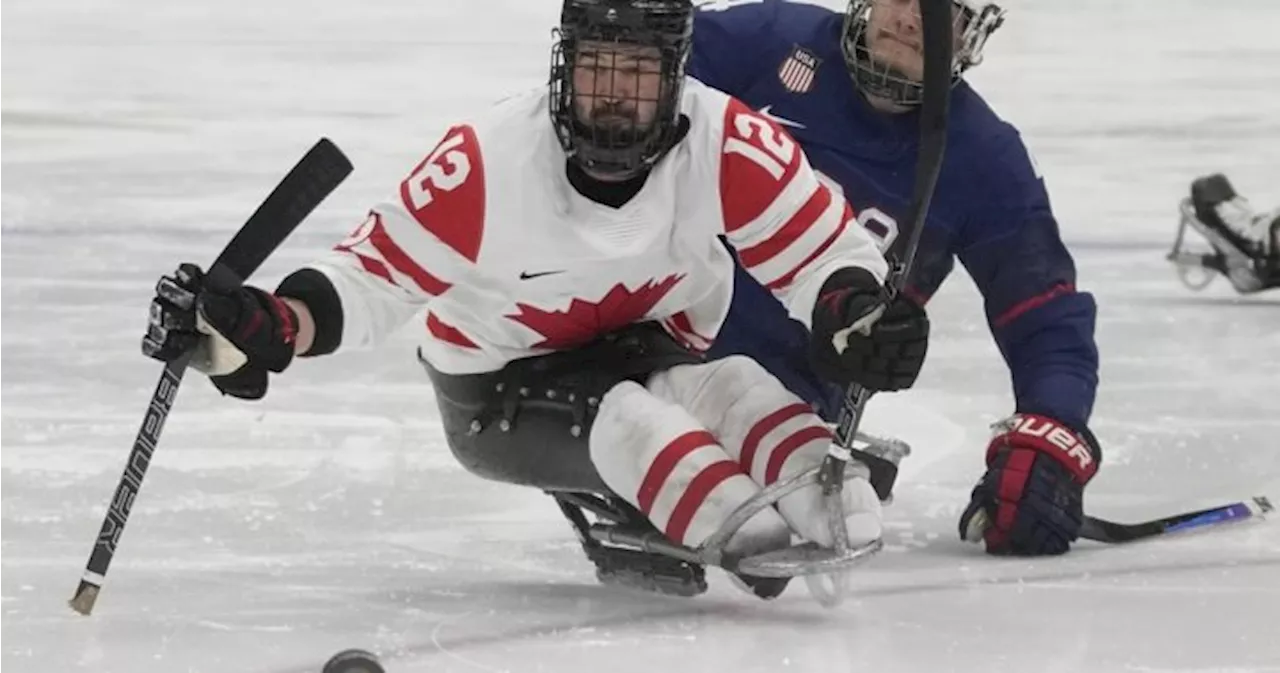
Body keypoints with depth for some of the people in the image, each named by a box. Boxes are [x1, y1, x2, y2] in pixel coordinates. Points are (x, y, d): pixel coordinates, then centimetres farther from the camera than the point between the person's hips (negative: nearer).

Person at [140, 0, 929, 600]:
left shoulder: (730, 146, -22)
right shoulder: (485, 162, -26)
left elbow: (824, 252, -13)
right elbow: (376, 274, -19)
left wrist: (857, 312, -36)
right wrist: (264, 328, -36)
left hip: (654, 357, 4)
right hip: (503, 393, -4)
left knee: (735, 386, -27)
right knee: (627, 422, -32)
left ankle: (836, 517, -40)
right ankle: (755, 543, -48)